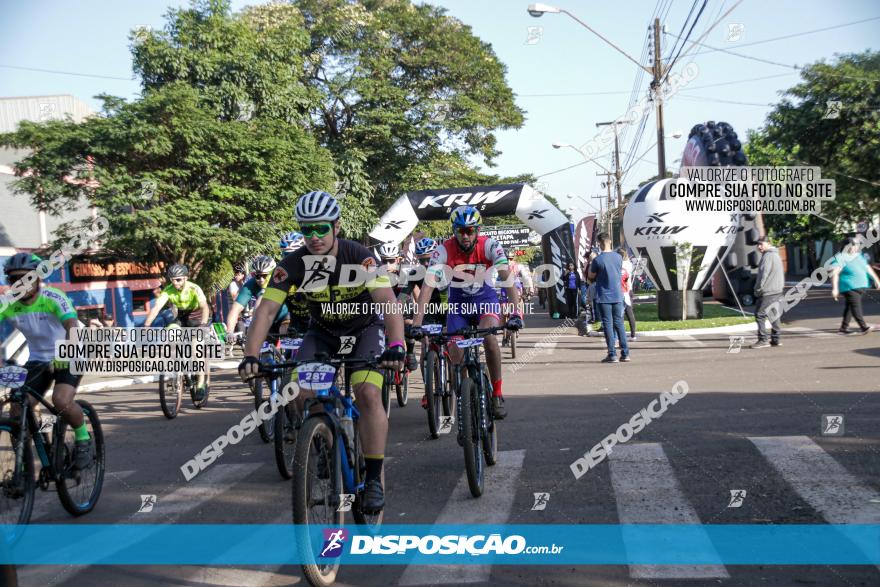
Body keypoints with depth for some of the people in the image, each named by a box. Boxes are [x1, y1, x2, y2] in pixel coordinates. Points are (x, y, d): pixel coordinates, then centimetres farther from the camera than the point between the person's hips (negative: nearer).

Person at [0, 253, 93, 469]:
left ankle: (83, 439, -2)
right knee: (18, 408, -8)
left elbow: (72, 326, -37)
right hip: (38, 359, 5)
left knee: (61, 401, -28)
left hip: (68, 357, -5)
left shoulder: (53, 298, -22)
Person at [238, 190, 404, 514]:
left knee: (368, 393, -25)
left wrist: (396, 347, -53)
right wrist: (250, 356, -40)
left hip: (365, 330, -3)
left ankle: (374, 479, -12)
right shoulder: (293, 264, -20)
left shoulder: (360, 256, -26)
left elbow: (388, 302, -36)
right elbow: (266, 310, -25)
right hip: (322, 332, 3)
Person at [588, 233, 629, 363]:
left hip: (604, 297, -4)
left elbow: (591, 277, -1)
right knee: (619, 323, 10)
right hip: (617, 295, 4)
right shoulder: (618, 257, 2)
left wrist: (590, 266, 16)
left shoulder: (597, 260, -12)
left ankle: (612, 354, -1)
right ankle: (625, 353, 8)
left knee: (608, 324, 0)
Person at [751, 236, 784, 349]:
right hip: (777, 291, 10)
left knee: (760, 314, -9)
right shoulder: (776, 255, 19)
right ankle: (775, 339, 13)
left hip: (767, 292, -10)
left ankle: (762, 340, -13)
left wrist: (758, 289, -11)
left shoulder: (768, 256, -12)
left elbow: (763, 274, -17)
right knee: (774, 315, 12)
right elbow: (781, 273, 24)